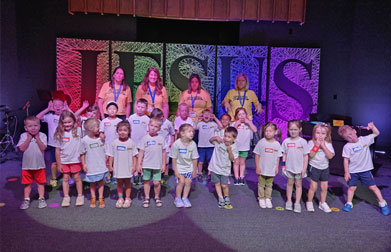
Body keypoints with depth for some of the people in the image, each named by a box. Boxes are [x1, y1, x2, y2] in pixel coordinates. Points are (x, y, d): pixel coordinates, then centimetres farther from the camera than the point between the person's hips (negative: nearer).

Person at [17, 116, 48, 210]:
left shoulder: (42, 135, -6)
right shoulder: (23, 136, -3)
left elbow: (43, 148, -17)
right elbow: (22, 148, -15)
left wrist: (37, 137, -16)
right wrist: (29, 138, -15)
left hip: (39, 165, -1)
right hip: (27, 165, 1)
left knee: (40, 182, 10)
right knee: (27, 183, 13)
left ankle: (41, 198, 21)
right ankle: (26, 199, 25)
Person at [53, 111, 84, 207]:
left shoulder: (78, 131, -7)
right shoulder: (59, 134, -5)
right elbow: (57, 150, -1)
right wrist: (58, 164, 1)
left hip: (75, 159, -1)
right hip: (63, 160, 1)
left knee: (77, 177, 8)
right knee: (65, 178, 10)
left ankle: (80, 196, 21)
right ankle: (66, 197, 22)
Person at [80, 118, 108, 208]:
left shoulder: (101, 138, -3)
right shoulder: (84, 140, -11)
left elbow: (105, 151, 7)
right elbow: (82, 154, -3)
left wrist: (106, 161, 7)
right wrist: (83, 164, -4)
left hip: (101, 166, 2)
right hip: (91, 167, -2)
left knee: (101, 182, 12)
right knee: (92, 183, 13)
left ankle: (101, 198, 25)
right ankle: (93, 198, 30)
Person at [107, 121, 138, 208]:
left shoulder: (131, 142, -6)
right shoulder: (114, 142, -3)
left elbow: (134, 155, -2)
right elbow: (111, 155, 2)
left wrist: (134, 166, -5)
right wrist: (110, 165, 0)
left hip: (128, 168, -1)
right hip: (118, 168, 1)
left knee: (127, 183, 11)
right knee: (119, 183, 12)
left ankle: (127, 199, 23)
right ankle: (120, 198, 26)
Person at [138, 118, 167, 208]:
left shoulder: (161, 139, 0)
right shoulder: (145, 138, -3)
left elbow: (163, 152, 6)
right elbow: (141, 152, 0)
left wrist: (163, 164, 5)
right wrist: (139, 164, -3)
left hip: (157, 165, 0)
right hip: (146, 165, 0)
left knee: (157, 182, 3)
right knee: (147, 181, 11)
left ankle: (157, 197, 25)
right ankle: (147, 198, 26)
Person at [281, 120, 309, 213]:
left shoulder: (303, 141, -8)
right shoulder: (286, 141, -3)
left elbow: (306, 156, -5)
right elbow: (284, 154, 4)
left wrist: (304, 168, -8)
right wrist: (283, 166, 1)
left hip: (299, 168, -1)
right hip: (289, 167, 2)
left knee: (298, 184, 8)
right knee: (290, 183, 12)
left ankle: (297, 203, 16)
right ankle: (289, 201, 23)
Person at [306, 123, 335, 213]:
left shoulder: (328, 144, -2)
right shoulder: (311, 142, -9)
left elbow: (330, 156, -15)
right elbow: (311, 155, -20)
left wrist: (323, 146, -20)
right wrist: (317, 145, -21)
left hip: (325, 168, 3)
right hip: (314, 167, -3)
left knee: (324, 187, 10)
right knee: (313, 186, -2)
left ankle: (322, 203, 29)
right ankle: (309, 202, 16)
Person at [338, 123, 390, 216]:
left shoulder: (365, 139, -4)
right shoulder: (347, 147, -12)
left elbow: (376, 133, 5)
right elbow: (346, 160, -9)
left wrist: (372, 126, -14)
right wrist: (346, 172, -9)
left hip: (365, 170, 1)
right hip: (353, 171, -1)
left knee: (373, 186, 6)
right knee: (352, 187, 8)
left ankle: (383, 203, 22)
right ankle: (349, 204, 26)